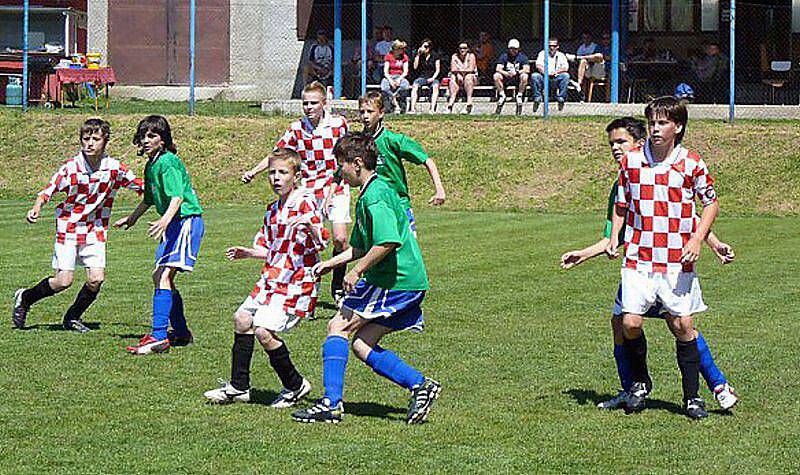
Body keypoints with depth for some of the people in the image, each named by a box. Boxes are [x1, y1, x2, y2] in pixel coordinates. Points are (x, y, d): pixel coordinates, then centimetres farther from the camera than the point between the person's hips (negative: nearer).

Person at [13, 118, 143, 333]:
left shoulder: (114, 167, -5)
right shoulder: (71, 167, -13)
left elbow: (138, 185, 7)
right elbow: (48, 190, -8)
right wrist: (36, 208, -26)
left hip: (95, 231, 3)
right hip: (69, 227, -3)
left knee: (96, 279, -10)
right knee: (63, 281, -9)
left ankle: (73, 317, 15)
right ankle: (25, 298, 17)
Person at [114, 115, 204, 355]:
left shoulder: (168, 162, -15)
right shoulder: (151, 165, 14)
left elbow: (178, 196, -28)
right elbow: (150, 198, 31)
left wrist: (165, 221, -44)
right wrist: (132, 218, 46)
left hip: (187, 220, -10)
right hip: (174, 224, 10)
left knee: (163, 277, -19)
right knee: (161, 278, 17)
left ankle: (159, 336, -26)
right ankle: (181, 333, 30)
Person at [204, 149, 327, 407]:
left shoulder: (304, 203, -14)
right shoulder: (273, 209, 13)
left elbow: (321, 242, -26)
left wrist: (312, 226, -44)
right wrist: (249, 253, 7)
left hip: (296, 284, -10)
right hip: (271, 279, 10)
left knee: (264, 331, -17)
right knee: (242, 319, 15)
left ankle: (295, 385, 1)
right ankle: (238, 387, 27)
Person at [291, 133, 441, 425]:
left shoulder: (374, 196, -13)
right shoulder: (371, 193, 20)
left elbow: (388, 241, -27)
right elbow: (362, 247, 31)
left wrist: (357, 271, -19)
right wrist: (331, 264, 24)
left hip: (393, 280, -10)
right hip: (409, 281, 10)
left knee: (338, 327, -3)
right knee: (361, 346, 9)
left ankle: (331, 403, -5)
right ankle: (420, 385, 3)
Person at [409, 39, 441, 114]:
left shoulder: (435, 56, 7)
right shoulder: (419, 55, 11)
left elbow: (438, 70, 5)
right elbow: (415, 67, -1)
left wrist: (433, 78, -11)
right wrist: (418, 55, -5)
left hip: (432, 78, -1)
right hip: (421, 77, 1)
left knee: (435, 86, -35)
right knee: (415, 85, -32)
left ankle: (432, 108, -42)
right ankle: (412, 108, -38)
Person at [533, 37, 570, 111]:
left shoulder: (561, 55, 12)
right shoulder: (543, 53, 12)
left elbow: (565, 68, -3)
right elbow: (538, 66, -4)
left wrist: (555, 72, -18)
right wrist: (546, 73, -21)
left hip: (556, 78, 0)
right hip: (544, 78, 0)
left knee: (566, 75, -27)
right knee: (535, 76, -29)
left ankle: (561, 99, -24)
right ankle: (537, 98, -23)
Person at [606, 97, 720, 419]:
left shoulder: (691, 164, -2)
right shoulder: (631, 161, 3)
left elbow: (711, 203, 9)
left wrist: (697, 239, -5)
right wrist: (614, 237, 3)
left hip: (677, 261, -1)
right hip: (638, 258, 1)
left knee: (683, 326, 0)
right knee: (630, 323, -9)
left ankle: (692, 396, 14)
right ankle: (639, 382, 18)